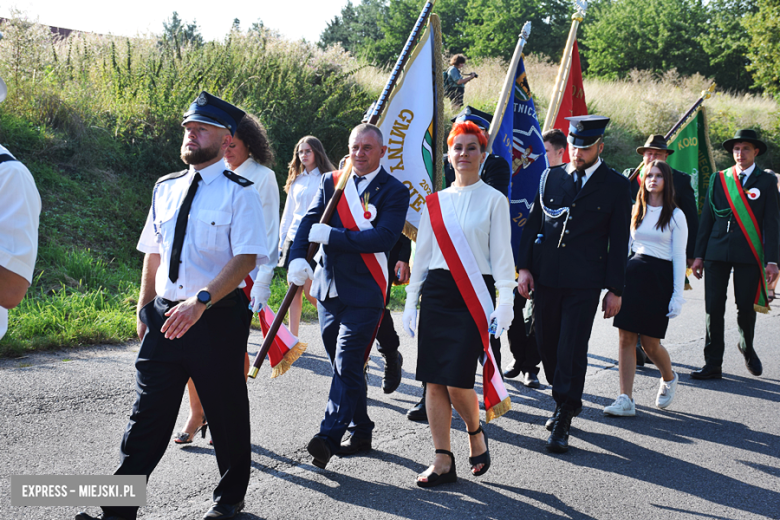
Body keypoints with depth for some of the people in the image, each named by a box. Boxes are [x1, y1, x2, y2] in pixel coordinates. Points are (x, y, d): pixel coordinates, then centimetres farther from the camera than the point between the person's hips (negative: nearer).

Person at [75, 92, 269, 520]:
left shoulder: (239, 193, -7)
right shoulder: (165, 188, 11)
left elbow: (245, 258, -16)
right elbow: (153, 251, 18)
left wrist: (201, 301, -26)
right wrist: (144, 307, 13)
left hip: (217, 319, -4)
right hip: (165, 315, 5)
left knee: (226, 414, 10)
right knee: (147, 414, 5)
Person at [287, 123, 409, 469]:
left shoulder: (394, 191, -3)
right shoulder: (331, 182, 11)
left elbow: (383, 237, -16)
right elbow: (309, 222, 1)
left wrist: (330, 235, -18)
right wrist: (297, 258, -18)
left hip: (364, 293, -5)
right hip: (328, 288, 6)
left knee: (347, 365, -12)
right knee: (344, 366, 14)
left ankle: (329, 436, -14)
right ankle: (360, 432, 27)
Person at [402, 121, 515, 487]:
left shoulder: (494, 200, 2)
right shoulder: (434, 202, 12)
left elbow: (501, 254, -1)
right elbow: (422, 254, 15)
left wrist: (505, 302, -8)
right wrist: (411, 301, 13)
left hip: (474, 295, -4)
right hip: (436, 293, 4)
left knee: (457, 380, -11)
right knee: (433, 380, 0)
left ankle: (475, 431, 21)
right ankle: (443, 461, 10)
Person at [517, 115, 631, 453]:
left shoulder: (616, 186, 1)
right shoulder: (551, 178, 10)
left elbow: (619, 241, 1)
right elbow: (533, 224, 13)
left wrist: (615, 289, -2)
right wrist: (524, 267, 3)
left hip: (584, 283, -4)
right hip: (545, 278, 4)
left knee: (572, 349, -6)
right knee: (547, 345, 10)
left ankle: (563, 421, 4)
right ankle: (566, 401, 33)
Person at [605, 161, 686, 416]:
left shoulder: (675, 215, 0)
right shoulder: (635, 211, 11)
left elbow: (679, 257, -2)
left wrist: (678, 295, -8)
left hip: (659, 278, -3)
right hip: (632, 274, 4)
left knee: (650, 343, 0)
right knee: (626, 338, -3)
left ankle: (669, 378, 32)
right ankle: (626, 400, 0)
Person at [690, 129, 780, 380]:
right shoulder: (718, 179, 9)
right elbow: (706, 219, 11)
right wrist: (699, 255, 6)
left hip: (749, 255, -2)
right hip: (717, 253, 2)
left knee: (747, 307, 7)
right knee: (713, 309, -1)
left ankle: (747, 348, 36)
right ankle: (713, 364, 5)